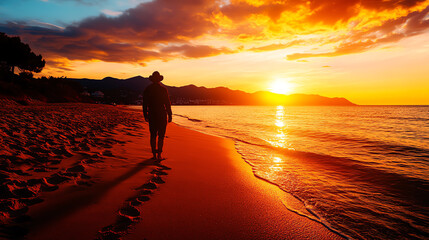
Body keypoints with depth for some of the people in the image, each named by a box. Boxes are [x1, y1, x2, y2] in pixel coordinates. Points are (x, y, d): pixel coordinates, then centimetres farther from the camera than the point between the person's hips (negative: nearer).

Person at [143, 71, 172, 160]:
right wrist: (170, 115, 0)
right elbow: (168, 103, -6)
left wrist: (145, 115, 14)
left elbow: (145, 104, 6)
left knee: (153, 135, 10)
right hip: (162, 115, -3)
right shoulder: (163, 89, -6)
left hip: (152, 115, 3)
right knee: (161, 135, 3)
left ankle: (154, 154, 12)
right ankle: (159, 154, 0)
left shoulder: (147, 89, 4)